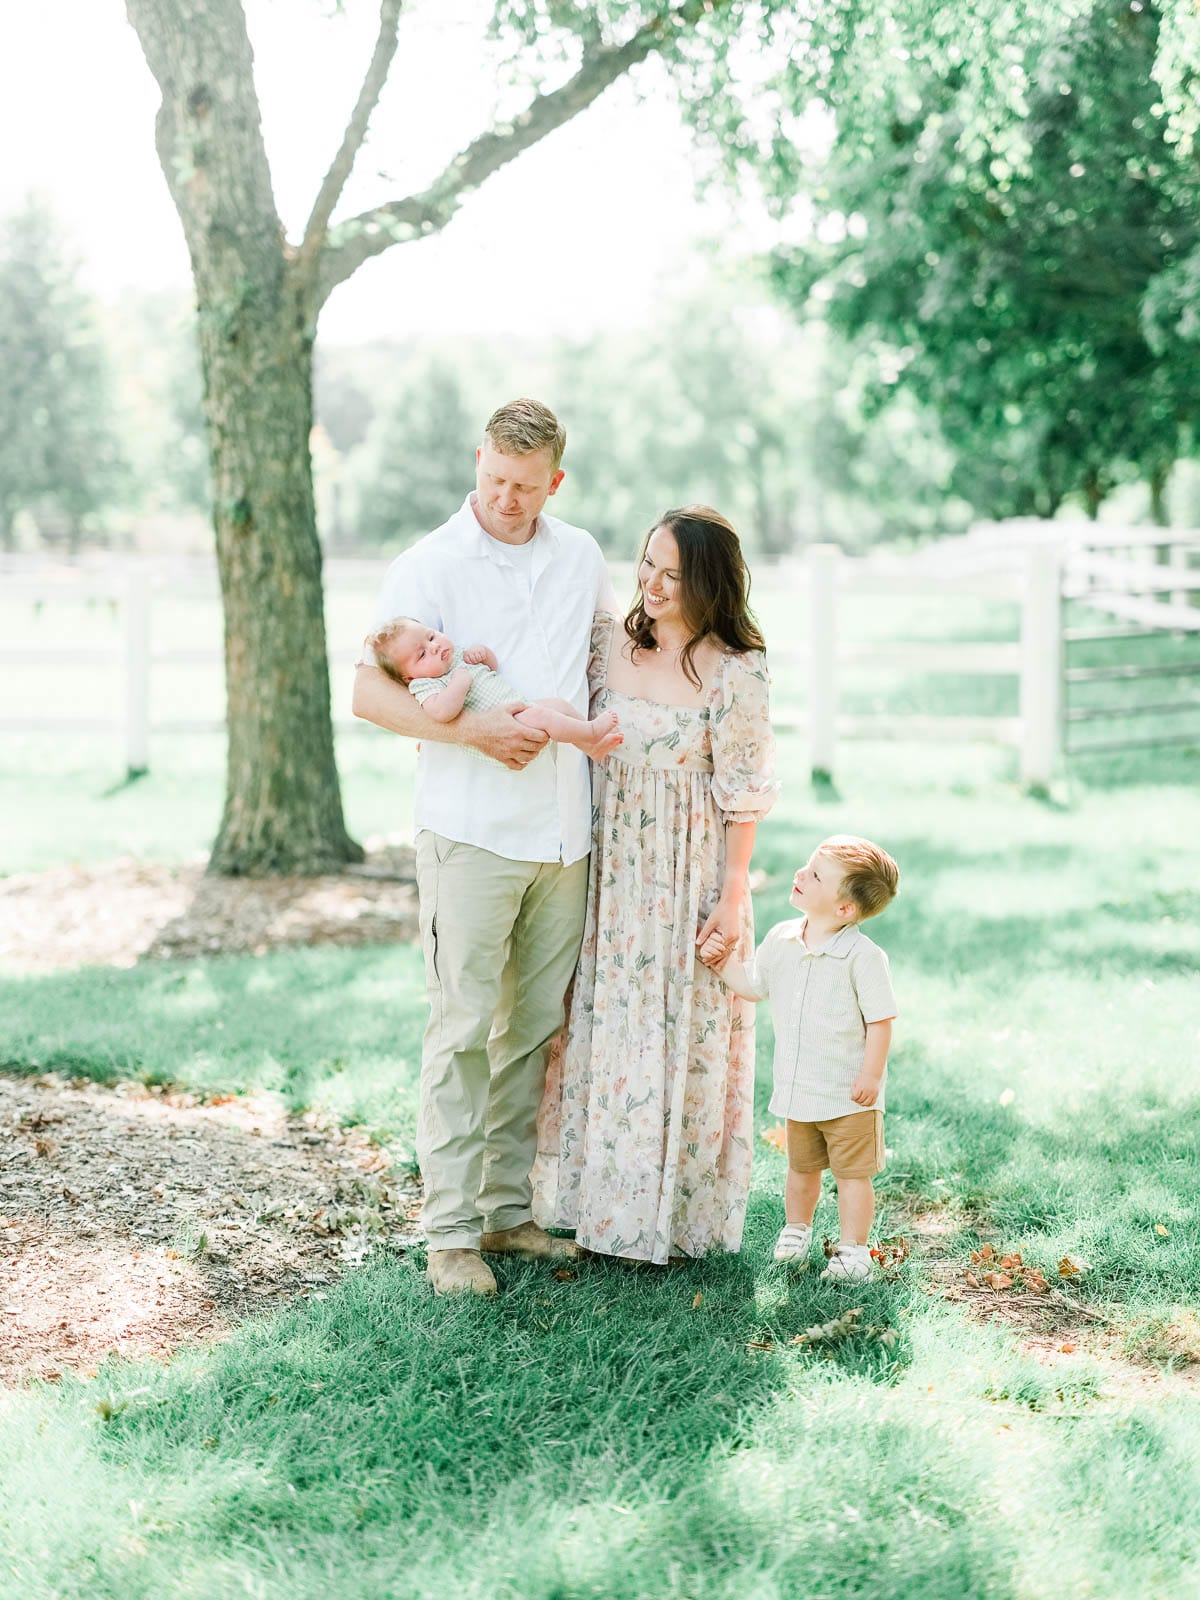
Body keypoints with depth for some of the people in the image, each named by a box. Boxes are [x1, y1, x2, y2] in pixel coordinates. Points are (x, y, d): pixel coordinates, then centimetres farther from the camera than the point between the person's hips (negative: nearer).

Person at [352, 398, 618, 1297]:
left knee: (538, 1028, 9)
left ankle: (510, 1207, 19)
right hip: (470, 833, -5)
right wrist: (473, 729, -20)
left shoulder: (580, 556, 11)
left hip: (563, 834, 5)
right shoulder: (431, 566, -4)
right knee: (463, 1030, -5)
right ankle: (451, 1230, -1)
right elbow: (370, 692, -10)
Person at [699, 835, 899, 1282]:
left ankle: (853, 1249, 16)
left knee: (852, 1173, 4)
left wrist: (871, 1075, -17)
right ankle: (796, 1229, 40)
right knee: (801, 1168, 21)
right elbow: (754, 987, 14)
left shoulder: (863, 957, -19)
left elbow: (881, 1020, -15)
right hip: (798, 1090, 6)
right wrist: (723, 962, 2)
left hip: (849, 1095, -6)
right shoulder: (780, 941, -1)